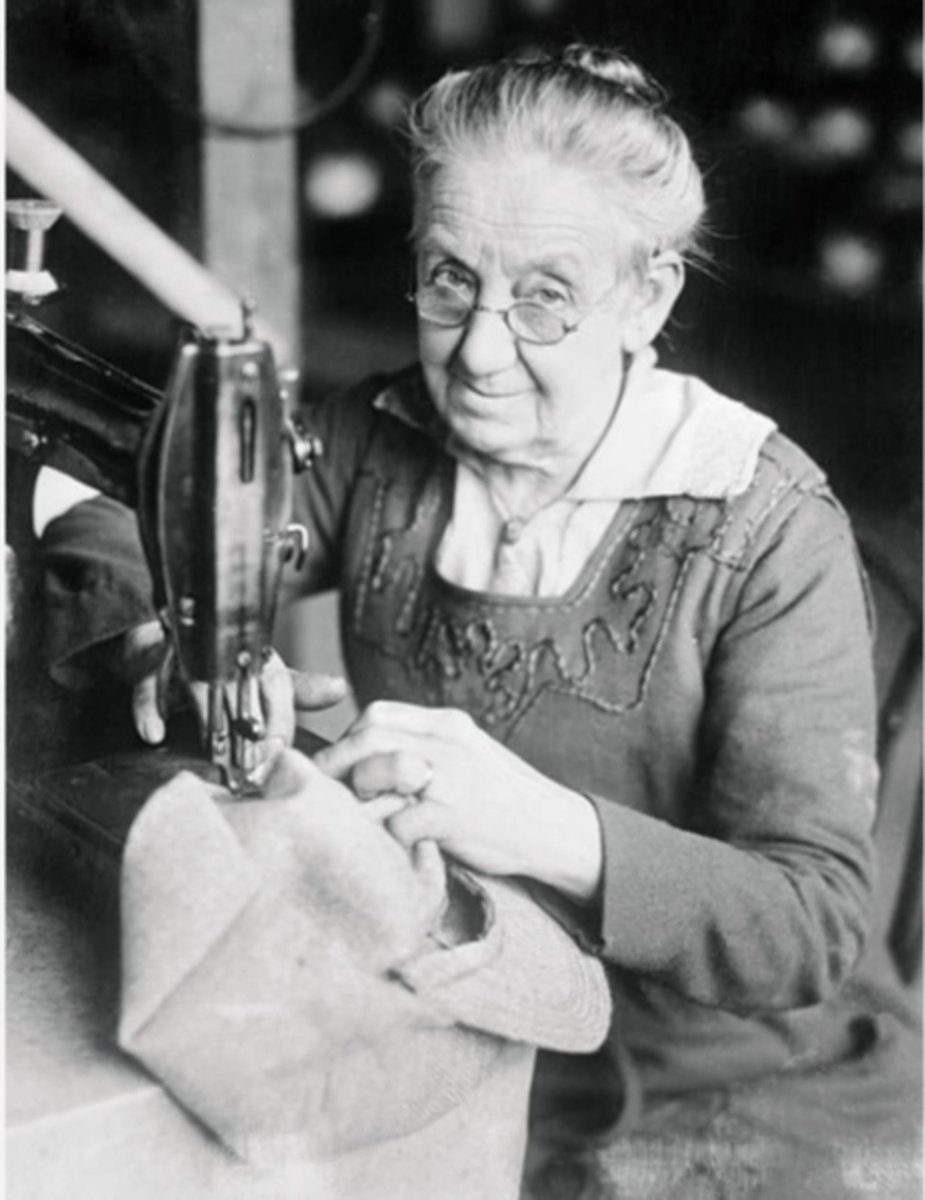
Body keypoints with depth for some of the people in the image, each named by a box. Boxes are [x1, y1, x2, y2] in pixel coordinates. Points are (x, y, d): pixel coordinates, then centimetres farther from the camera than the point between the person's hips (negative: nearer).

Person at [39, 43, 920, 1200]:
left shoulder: (769, 535, -15)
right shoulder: (376, 442, -1)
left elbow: (815, 921, -19)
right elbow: (111, 535, 3)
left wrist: (554, 831, -35)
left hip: (710, 1090, -2)